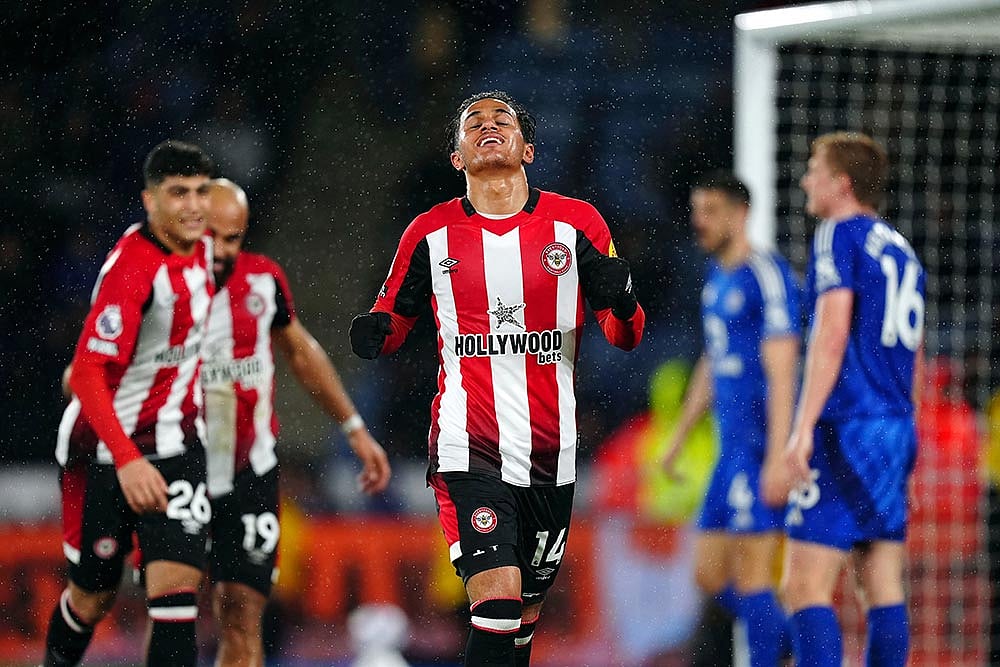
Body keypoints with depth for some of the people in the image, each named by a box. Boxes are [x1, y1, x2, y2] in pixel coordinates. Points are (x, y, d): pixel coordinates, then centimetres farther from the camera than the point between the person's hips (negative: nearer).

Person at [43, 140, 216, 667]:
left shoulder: (201, 250, 1)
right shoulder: (132, 267, -23)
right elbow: (87, 373, -27)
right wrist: (126, 460, -35)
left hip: (175, 444, 5)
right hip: (105, 446, -5)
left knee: (178, 582, -13)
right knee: (93, 596, 10)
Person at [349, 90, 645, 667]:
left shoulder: (577, 224, 3)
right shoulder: (431, 233, 3)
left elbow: (625, 337, 6)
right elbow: (395, 319, 14)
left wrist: (622, 302, -17)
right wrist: (372, 334, -9)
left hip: (550, 451, 2)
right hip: (468, 447, -2)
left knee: (526, 613, 13)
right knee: (498, 597, -19)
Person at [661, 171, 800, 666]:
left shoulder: (768, 276, -13)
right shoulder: (719, 277, 16)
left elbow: (782, 374, -19)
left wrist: (778, 458, -25)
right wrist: (678, 439, 26)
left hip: (766, 452, -10)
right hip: (733, 452, 10)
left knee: (750, 578, -8)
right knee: (710, 577, 10)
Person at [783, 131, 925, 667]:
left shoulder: (840, 235, -6)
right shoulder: (901, 250, 18)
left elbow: (832, 335, -17)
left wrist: (804, 428, -19)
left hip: (847, 429, -9)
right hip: (896, 432, 9)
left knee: (805, 586, -10)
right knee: (883, 589, 7)